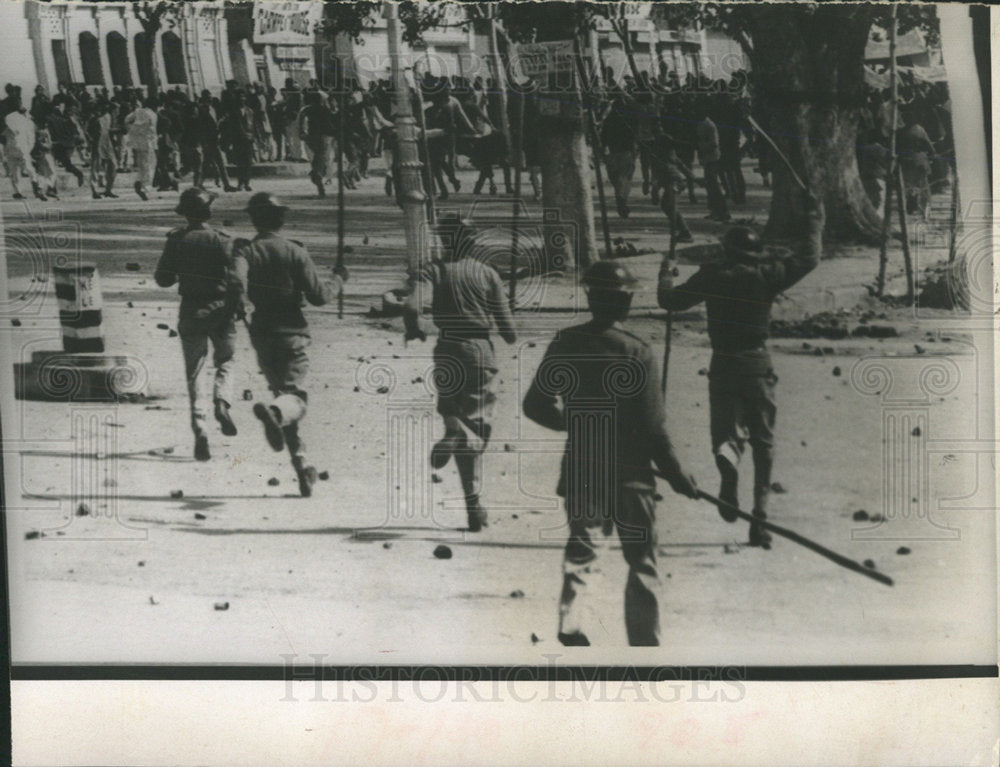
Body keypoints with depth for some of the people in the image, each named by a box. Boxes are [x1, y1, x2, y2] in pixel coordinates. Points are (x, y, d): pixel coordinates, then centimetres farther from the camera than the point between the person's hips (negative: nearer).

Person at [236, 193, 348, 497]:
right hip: (292, 333, -3)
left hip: (262, 335, 3)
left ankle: (302, 463, 12)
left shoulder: (245, 251, -1)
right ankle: (273, 411, -42)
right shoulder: (295, 252, -5)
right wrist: (339, 280, 11)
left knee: (281, 390, 15)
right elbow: (318, 296, -6)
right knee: (295, 395, -4)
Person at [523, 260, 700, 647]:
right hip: (628, 475, -3)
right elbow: (652, 428, -15)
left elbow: (535, 405, 1)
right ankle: (644, 643, 11)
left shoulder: (565, 344, -5)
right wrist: (677, 476, -3)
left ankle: (569, 625, 24)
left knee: (580, 547, 24)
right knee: (641, 564, 9)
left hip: (579, 472, 4)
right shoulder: (637, 353, -16)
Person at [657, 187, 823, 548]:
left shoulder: (711, 276, -1)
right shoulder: (766, 274, -4)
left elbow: (671, 300, 7)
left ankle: (728, 464, -35)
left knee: (727, 433, 5)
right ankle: (760, 515, 10)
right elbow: (808, 257, 1)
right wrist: (813, 219, 17)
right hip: (757, 364, 0)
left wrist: (665, 275, 28)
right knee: (763, 440, 11)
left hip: (722, 366, 0)